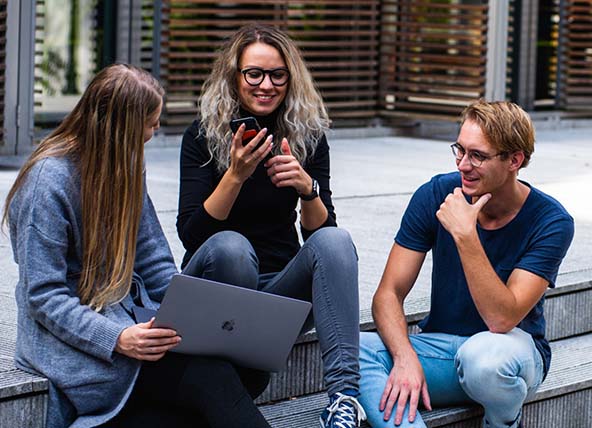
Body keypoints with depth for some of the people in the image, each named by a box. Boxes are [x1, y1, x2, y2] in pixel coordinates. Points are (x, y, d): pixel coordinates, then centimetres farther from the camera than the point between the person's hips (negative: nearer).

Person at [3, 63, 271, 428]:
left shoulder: (125, 167, 11)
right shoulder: (48, 182, -14)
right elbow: (43, 296, -16)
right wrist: (117, 339, -30)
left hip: (131, 315, 8)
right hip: (73, 334, -8)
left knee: (249, 372, -21)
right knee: (211, 379, -30)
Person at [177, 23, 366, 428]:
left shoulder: (308, 136, 1)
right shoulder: (204, 135, -7)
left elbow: (319, 232, -3)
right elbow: (190, 234, -15)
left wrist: (307, 187, -22)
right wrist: (235, 175, -27)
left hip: (281, 287, 3)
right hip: (217, 282, -3)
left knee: (336, 240, -26)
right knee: (230, 246, -35)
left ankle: (345, 393, -38)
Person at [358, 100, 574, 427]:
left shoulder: (551, 222, -15)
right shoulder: (436, 195, -7)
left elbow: (502, 319, -25)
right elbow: (389, 293, -9)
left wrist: (465, 235, -32)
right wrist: (405, 357, -28)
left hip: (512, 347, -2)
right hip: (440, 345, 3)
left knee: (482, 355, -39)